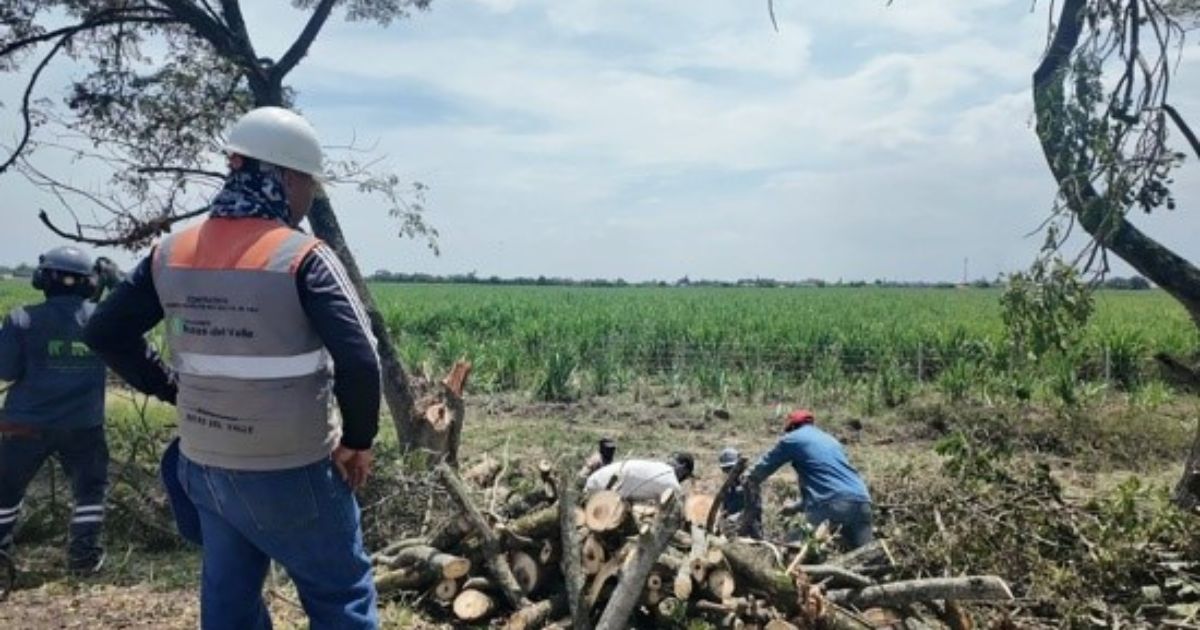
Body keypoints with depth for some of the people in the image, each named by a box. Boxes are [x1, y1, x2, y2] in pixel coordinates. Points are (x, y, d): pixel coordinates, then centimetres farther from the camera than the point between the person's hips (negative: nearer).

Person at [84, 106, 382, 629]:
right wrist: (358, 441, -11)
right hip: (291, 475, -6)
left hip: (203, 466, 6)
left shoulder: (171, 253, 1)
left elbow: (105, 332, 10)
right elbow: (359, 360, -25)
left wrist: (172, 389, 12)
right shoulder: (302, 257, -18)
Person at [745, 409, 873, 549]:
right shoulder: (831, 440, 32)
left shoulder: (792, 439, 12)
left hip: (831, 504, -6)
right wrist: (798, 507, 46)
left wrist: (750, 480, 44)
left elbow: (766, 464, 23)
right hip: (860, 500, 6)